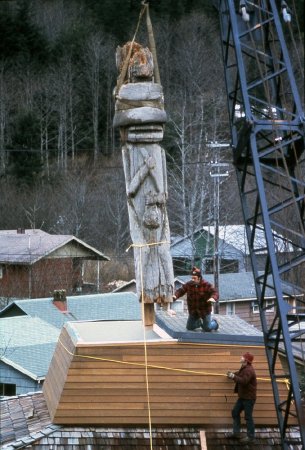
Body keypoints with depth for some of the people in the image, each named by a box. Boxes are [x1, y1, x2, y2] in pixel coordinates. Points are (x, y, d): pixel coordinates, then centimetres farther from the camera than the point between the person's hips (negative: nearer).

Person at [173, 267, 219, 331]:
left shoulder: (206, 285, -18)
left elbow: (215, 292, -27)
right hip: (193, 311, 4)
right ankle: (199, 322, 43)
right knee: (189, 327, 10)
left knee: (207, 328, 0)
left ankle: (214, 323, 37)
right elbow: (180, 291, -8)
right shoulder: (188, 284, -8)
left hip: (205, 310, -4)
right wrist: (175, 296, -32)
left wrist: (213, 298, -52)